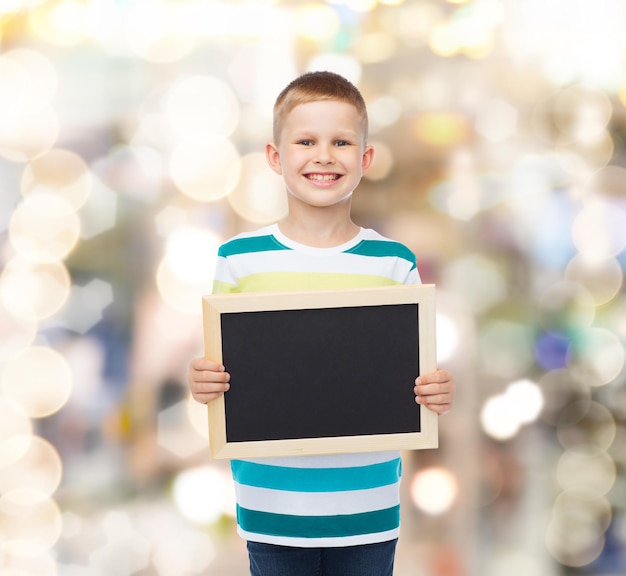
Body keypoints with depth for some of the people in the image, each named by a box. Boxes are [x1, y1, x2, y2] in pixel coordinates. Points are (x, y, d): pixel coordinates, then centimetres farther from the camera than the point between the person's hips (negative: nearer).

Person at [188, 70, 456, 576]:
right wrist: (203, 383, -18)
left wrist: (437, 392, -16)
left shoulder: (394, 263, 0)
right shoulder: (240, 259, -2)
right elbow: (221, 365, 4)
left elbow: (414, 374, 5)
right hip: (272, 503, 0)